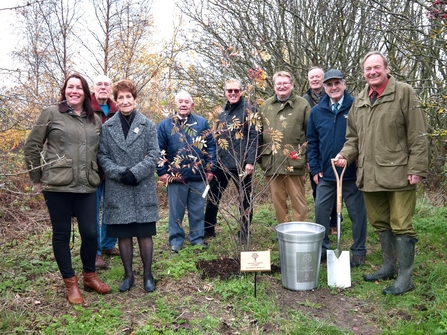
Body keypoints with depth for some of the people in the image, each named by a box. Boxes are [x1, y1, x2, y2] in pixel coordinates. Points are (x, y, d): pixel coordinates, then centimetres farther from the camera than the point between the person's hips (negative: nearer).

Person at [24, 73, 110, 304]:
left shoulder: (95, 120, 10)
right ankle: (70, 283, 21)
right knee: (61, 234, 6)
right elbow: (31, 147, 2)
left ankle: (90, 276, 27)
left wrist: (97, 176, 14)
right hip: (57, 186, -3)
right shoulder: (51, 113, -1)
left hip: (87, 187, 3)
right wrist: (37, 179, 3)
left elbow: (101, 151, 19)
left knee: (90, 233, 5)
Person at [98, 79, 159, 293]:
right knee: (123, 234, 8)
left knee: (145, 233, 5)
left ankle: (147, 274, 20)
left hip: (143, 188, -1)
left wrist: (135, 173, -15)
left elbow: (154, 154, -3)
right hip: (117, 189, 1)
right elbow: (102, 156, 1)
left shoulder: (147, 125, 3)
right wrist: (119, 173, -14)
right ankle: (128, 275, 23)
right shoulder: (107, 127, 6)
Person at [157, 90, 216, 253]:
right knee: (176, 211, 8)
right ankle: (176, 240, 22)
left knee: (197, 210, 11)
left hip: (198, 176, 2)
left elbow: (210, 146, 7)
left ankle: (198, 238, 25)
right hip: (175, 177, -1)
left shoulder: (201, 123, 5)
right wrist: (162, 171, -4)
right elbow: (159, 150, 1)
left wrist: (210, 169, 3)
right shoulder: (165, 124, 1)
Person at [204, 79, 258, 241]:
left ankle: (244, 233, 21)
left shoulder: (248, 110, -5)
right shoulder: (222, 113, 14)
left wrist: (250, 161, -19)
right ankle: (208, 229, 27)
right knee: (212, 197, 12)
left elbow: (253, 136, -12)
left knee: (245, 199, 7)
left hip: (241, 164, -6)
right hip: (221, 164, 6)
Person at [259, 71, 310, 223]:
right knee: (278, 201, 11)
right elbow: (259, 133, 15)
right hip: (272, 162, 4)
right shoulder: (266, 105, 13)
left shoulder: (302, 104, 2)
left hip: (294, 161, -3)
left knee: (298, 200, 4)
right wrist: (261, 158, 10)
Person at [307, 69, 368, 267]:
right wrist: (315, 168, 3)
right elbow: (312, 142, 9)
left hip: (353, 172, -3)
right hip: (325, 174, 3)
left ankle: (359, 252, 23)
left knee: (357, 213, 8)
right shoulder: (317, 111, 4)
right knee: (321, 211, 8)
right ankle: (322, 248, 24)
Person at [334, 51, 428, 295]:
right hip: (369, 174, 6)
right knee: (380, 223, 17)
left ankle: (405, 277, 12)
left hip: (398, 173, -6)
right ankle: (388, 266, 34)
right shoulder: (359, 101, 13)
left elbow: (418, 135, -8)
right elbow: (353, 136, 18)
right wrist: (346, 155, -1)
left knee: (401, 226, -1)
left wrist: (416, 168, -13)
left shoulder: (404, 93, -3)